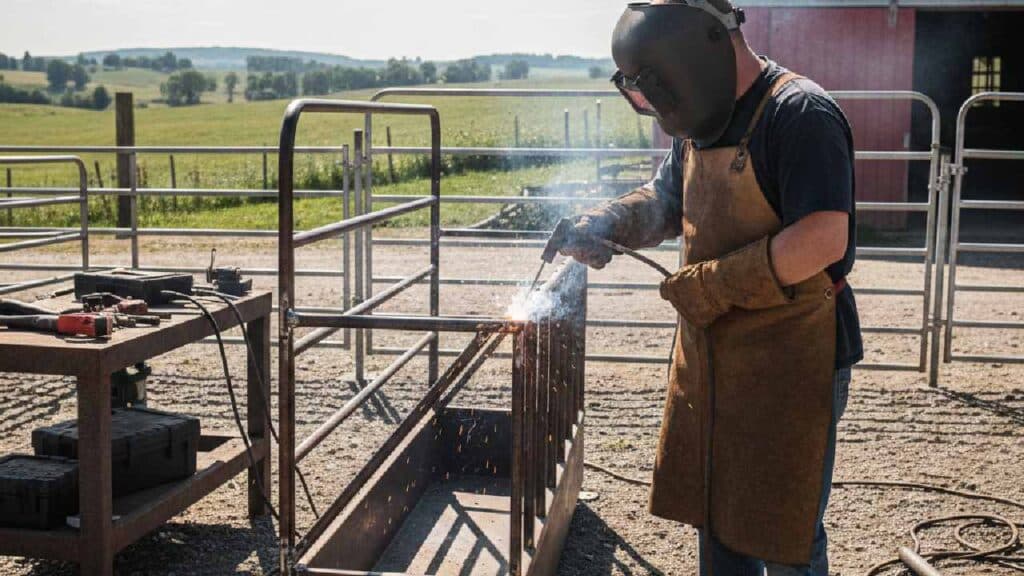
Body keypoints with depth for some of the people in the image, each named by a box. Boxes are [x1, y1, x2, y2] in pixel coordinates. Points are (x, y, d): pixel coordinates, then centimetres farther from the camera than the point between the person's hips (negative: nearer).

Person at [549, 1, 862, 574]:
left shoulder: (800, 113, -18)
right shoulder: (700, 127, 10)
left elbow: (824, 239, -28)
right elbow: (664, 203, 23)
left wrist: (714, 283, -20)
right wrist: (605, 222, 1)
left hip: (790, 362, -8)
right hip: (710, 356, 9)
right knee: (717, 517, 20)